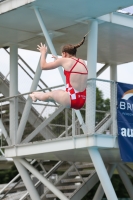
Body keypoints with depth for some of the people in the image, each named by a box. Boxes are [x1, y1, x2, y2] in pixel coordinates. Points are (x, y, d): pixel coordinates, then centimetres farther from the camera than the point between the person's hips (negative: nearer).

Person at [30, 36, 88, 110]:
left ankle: (35, 95, 47)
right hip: (81, 101, 7)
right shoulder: (82, 62, 15)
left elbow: (43, 66, 7)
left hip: (71, 100, -7)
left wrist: (43, 52, 22)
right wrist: (58, 60, 44)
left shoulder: (65, 60, -2)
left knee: (51, 94, 21)